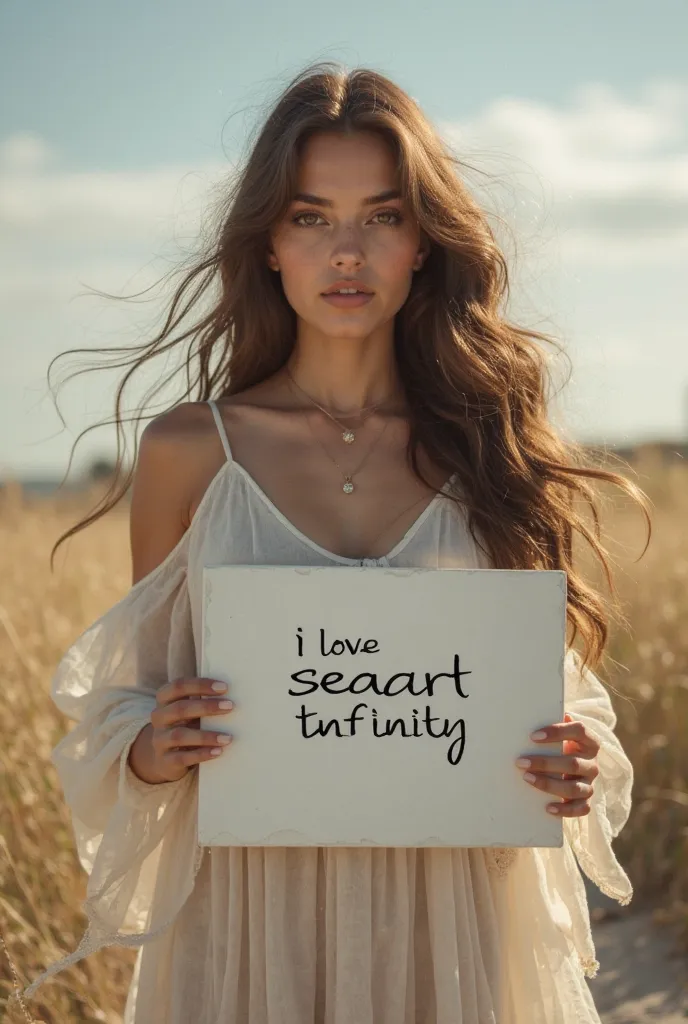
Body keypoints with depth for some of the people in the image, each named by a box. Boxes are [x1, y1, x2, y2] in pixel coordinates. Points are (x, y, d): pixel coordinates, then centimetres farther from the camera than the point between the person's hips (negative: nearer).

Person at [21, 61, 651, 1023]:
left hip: (452, 919, 1)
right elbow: (133, 701, 6)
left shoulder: (493, 446, 0)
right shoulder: (189, 449, -2)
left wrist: (575, 768, -13)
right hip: (252, 912, -1)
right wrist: (149, 752, -15)